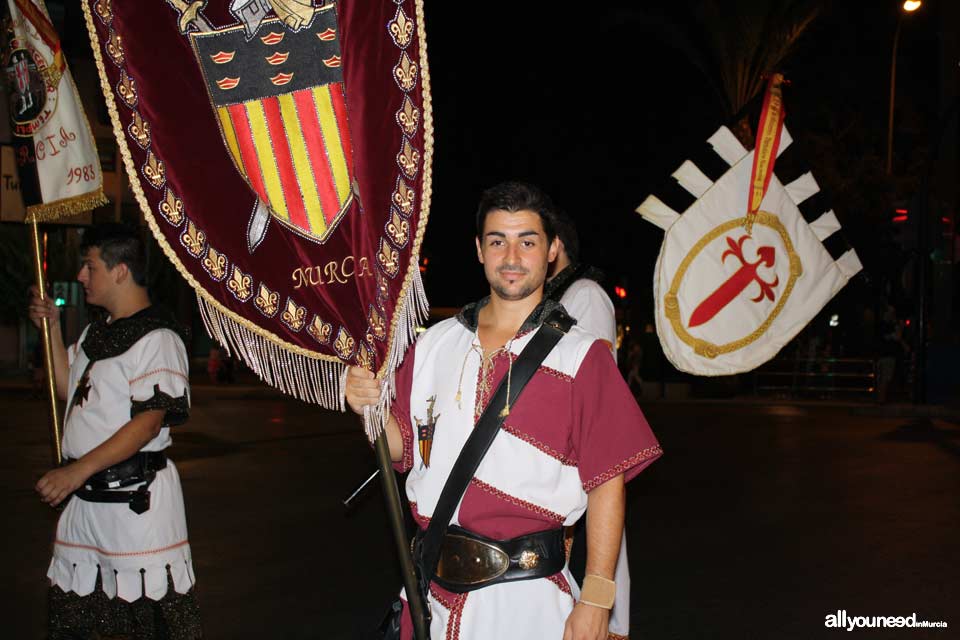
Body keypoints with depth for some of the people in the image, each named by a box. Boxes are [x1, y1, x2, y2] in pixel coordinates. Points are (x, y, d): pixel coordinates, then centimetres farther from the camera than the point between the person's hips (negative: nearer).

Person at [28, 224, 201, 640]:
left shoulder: (156, 337, -13)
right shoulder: (95, 333, 16)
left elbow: (149, 421, -19)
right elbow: (68, 391, 23)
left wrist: (79, 469, -23)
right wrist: (52, 328, 15)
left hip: (136, 496, -9)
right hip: (85, 494, 9)